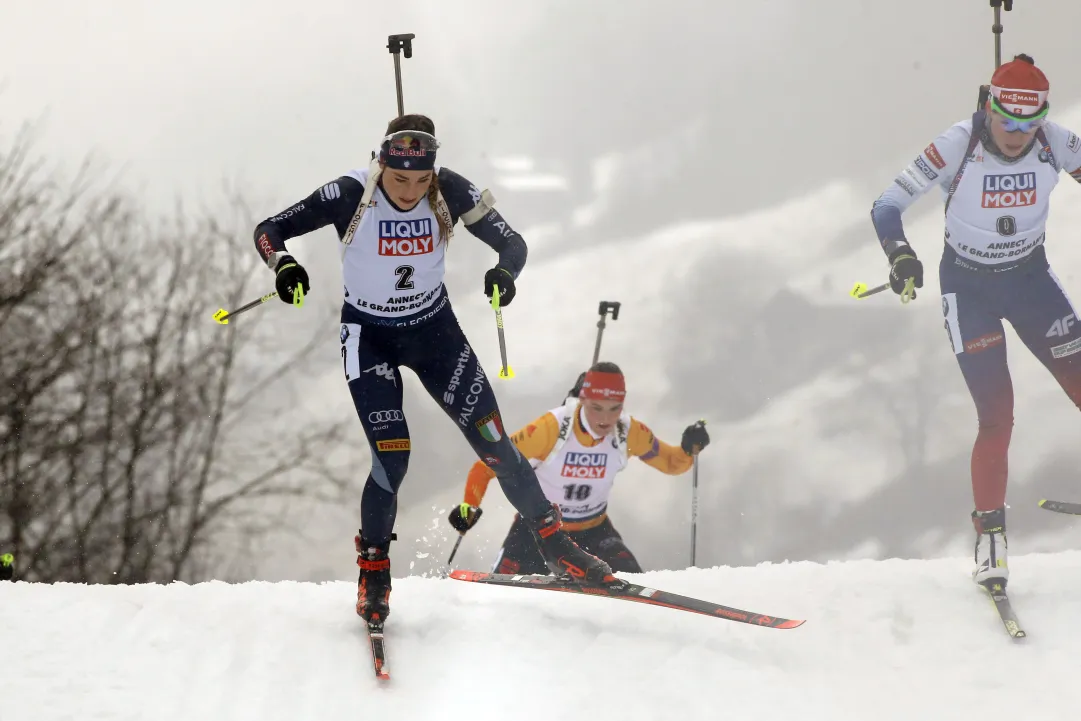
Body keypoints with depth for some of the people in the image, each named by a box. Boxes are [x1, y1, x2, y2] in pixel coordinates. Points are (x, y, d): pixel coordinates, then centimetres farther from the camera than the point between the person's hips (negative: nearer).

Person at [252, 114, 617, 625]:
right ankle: (373, 571, 3)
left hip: (434, 328, 2)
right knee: (392, 454, -16)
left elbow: (512, 243, -14)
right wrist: (283, 264, -41)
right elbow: (269, 230, -18)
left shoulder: (450, 192, -18)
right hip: (369, 335, -2)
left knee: (493, 442, -1)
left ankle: (553, 541, 17)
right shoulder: (351, 195, -23)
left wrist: (505, 271, -37)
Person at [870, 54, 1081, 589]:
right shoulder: (957, 147, -24)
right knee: (996, 416, -10)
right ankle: (990, 540, 3)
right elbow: (886, 207, -20)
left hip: (1031, 279, 3)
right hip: (970, 288, -3)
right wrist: (900, 254, -39)